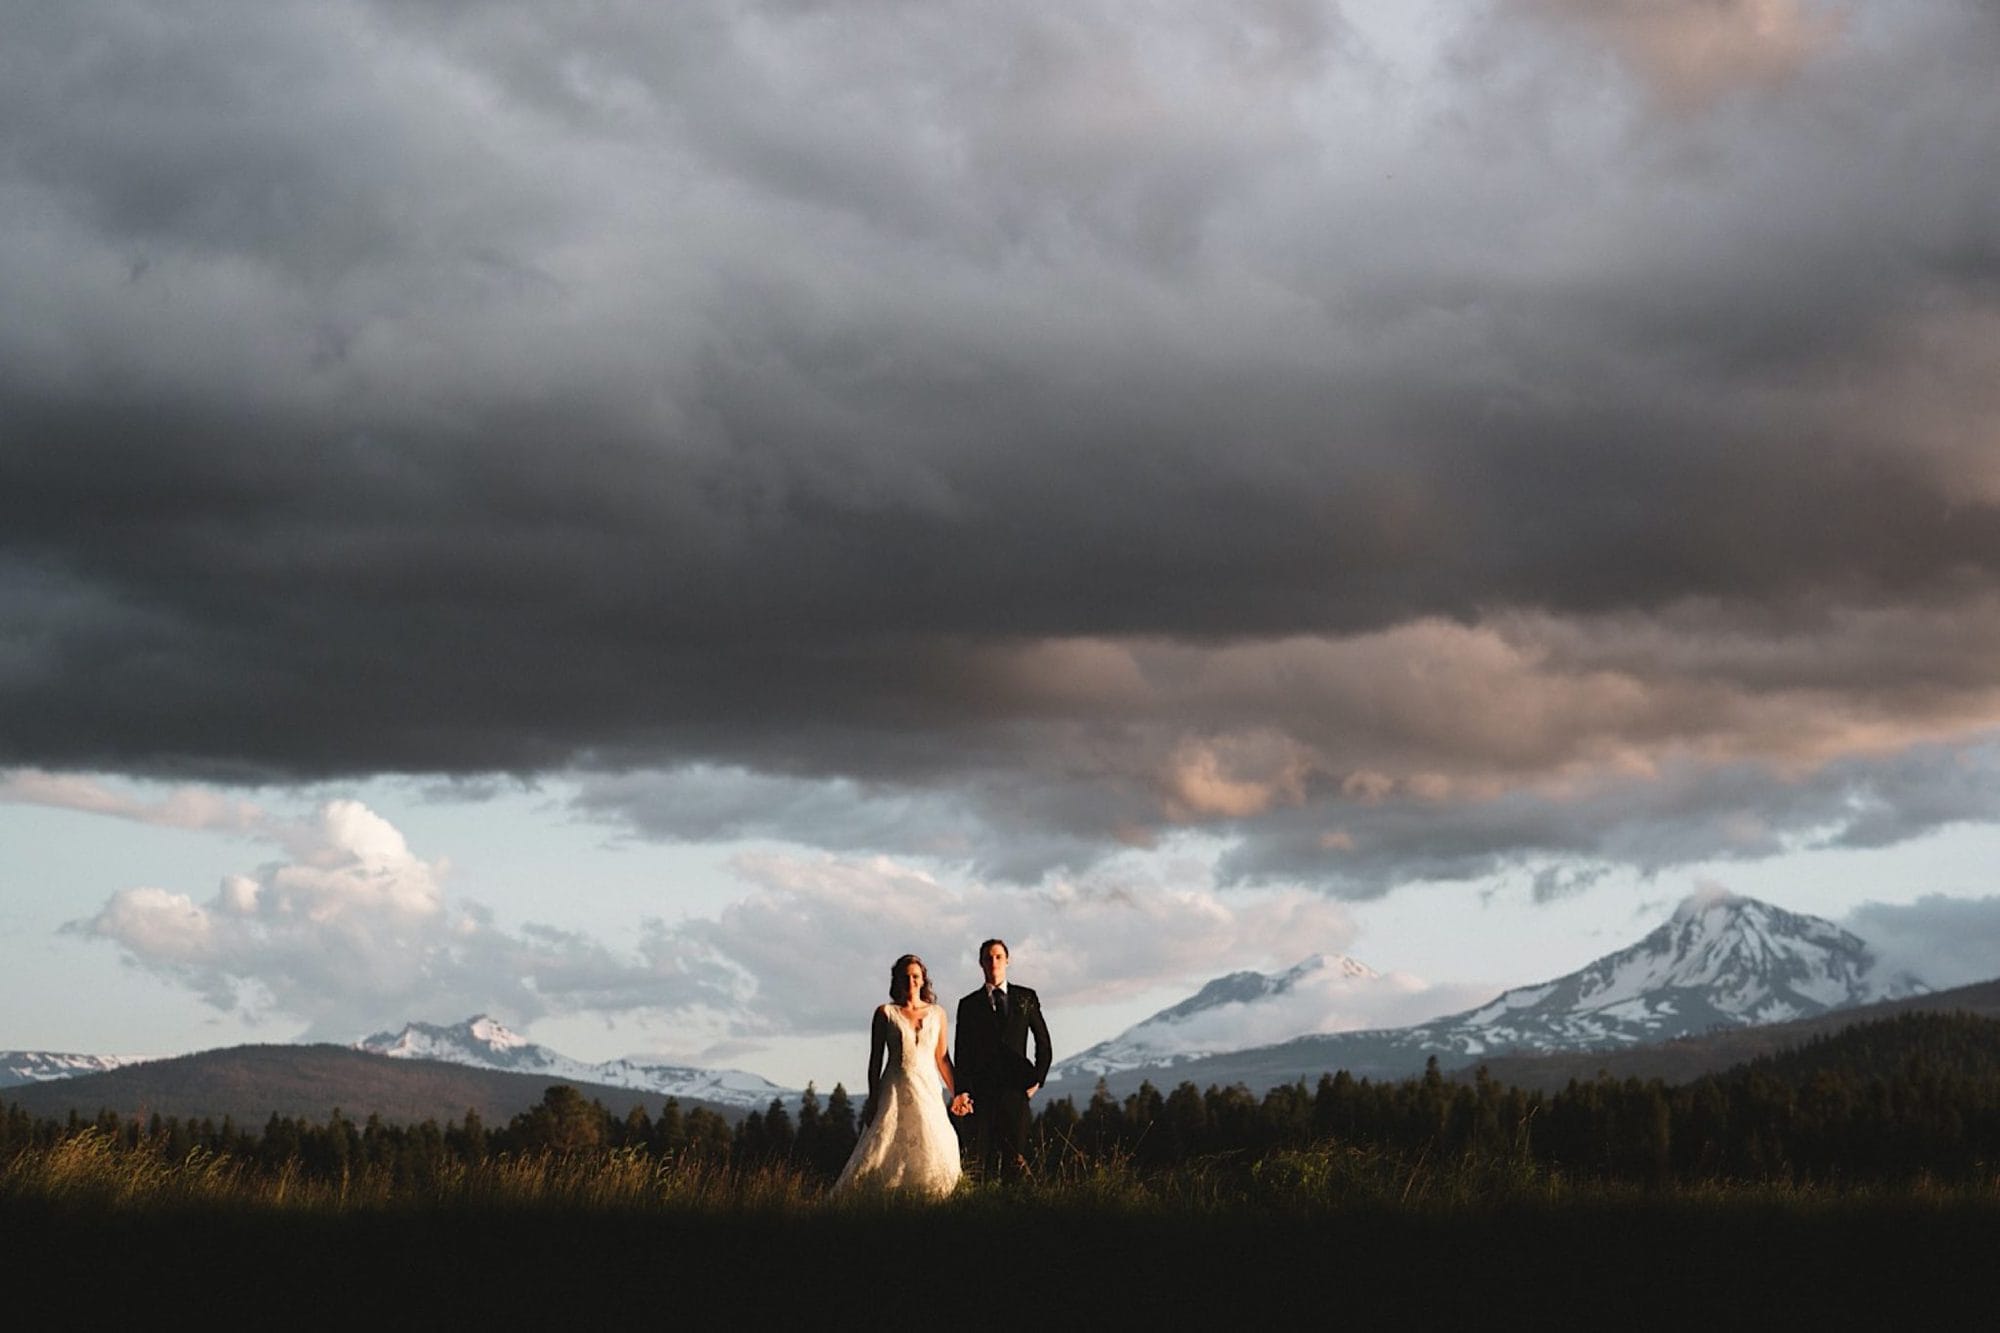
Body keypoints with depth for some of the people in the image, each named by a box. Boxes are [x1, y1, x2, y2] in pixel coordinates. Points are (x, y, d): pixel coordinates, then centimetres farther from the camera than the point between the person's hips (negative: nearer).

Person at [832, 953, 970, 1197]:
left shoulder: (937, 1013, 10)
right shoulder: (885, 1013, 3)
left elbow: (942, 1058, 14)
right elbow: (875, 1059, 3)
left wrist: (956, 1093, 7)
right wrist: (872, 1101, -2)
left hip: (928, 1092, 3)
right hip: (895, 1092, -3)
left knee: (932, 1155, -7)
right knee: (884, 1158, -10)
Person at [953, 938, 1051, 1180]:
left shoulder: (1026, 998, 11)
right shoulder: (969, 1005, 10)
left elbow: (1043, 1041, 15)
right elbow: (963, 1053, 7)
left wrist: (1038, 1079, 5)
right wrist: (963, 1092, -3)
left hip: (1017, 1087, 0)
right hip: (983, 1089, 0)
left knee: (1016, 1156, -6)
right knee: (983, 1155, -5)